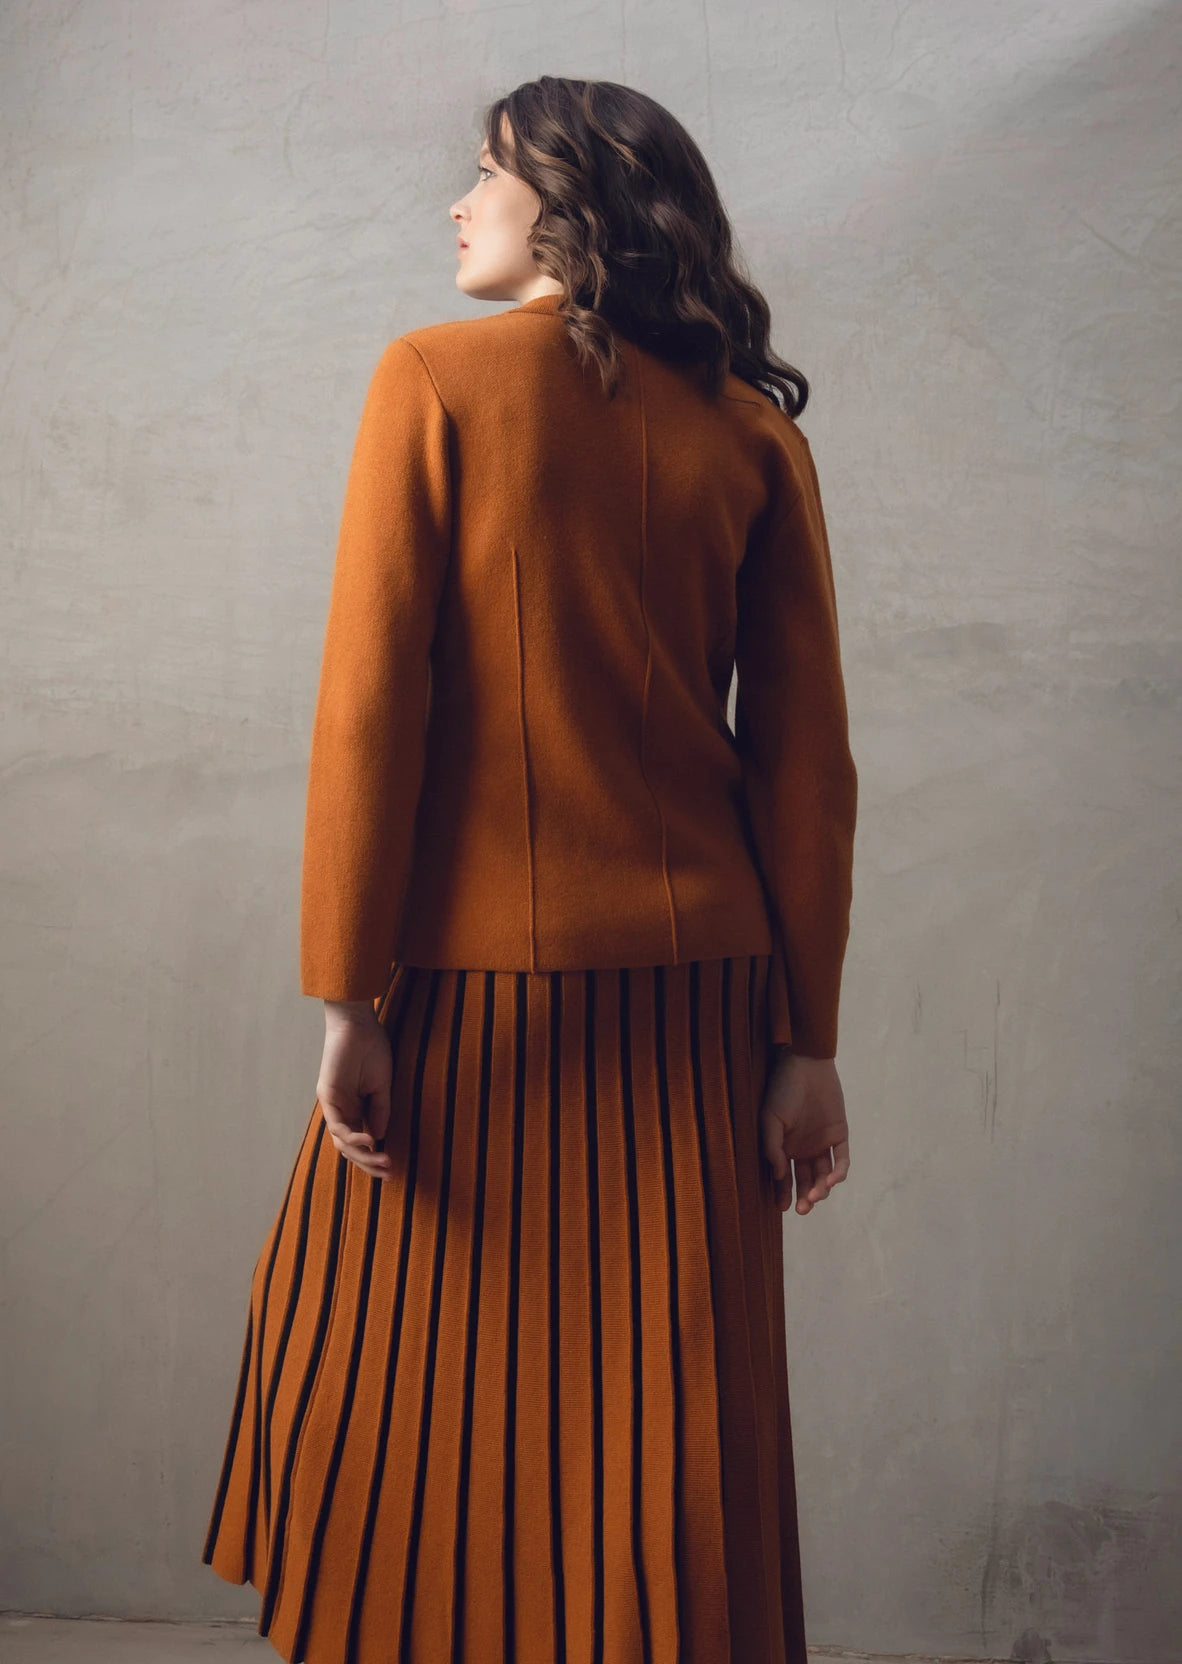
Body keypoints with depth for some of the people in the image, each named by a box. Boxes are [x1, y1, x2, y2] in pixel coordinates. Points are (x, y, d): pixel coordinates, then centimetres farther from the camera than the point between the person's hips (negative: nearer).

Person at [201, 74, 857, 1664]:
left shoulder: (436, 379, -2)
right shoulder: (753, 432, 6)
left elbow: (373, 702, -10)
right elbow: (805, 760, 1)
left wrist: (347, 995, -7)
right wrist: (808, 1039, 4)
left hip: (476, 984, -3)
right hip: (695, 993, 3)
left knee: (427, 1411, 12)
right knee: (671, 1437, 12)